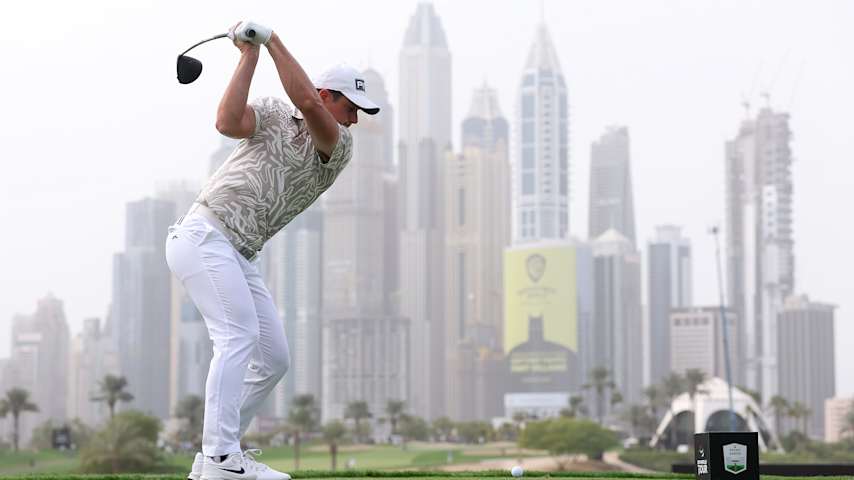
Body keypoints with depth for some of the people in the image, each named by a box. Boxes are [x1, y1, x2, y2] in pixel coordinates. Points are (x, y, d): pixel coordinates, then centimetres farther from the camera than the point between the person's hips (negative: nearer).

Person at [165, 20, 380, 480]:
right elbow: (228, 122, -17)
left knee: (274, 359, 4)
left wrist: (273, 40, -10)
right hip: (203, 235, -7)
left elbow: (307, 103, -11)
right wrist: (250, 53, -14)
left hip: (241, 258, 7)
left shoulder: (339, 149, 9)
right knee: (239, 336, -21)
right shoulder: (273, 114, 4)